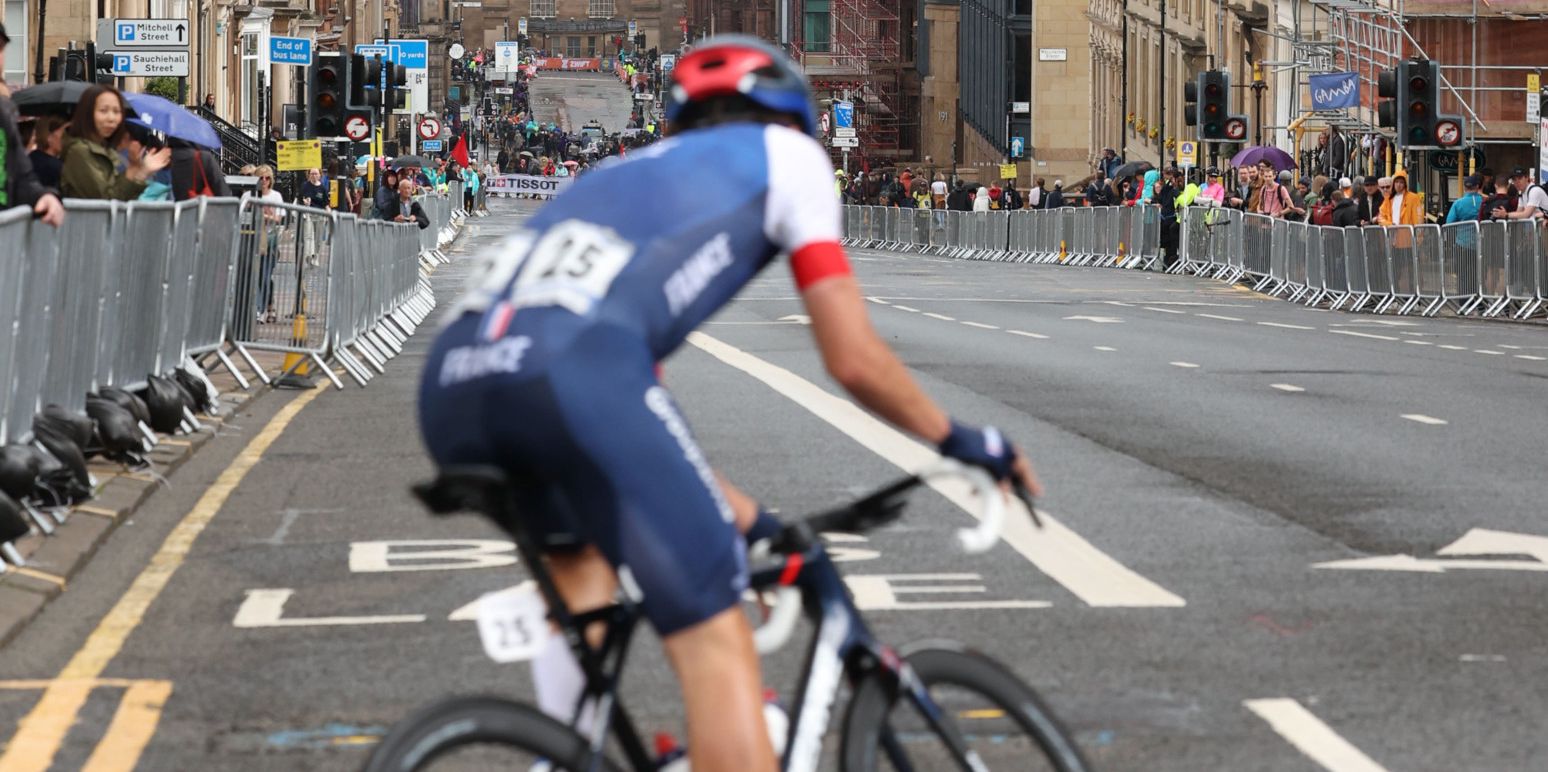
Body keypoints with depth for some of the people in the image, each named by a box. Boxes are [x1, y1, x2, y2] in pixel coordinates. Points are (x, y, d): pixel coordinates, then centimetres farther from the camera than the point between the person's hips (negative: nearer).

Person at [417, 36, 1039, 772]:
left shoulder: (623, 179, 41)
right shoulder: (785, 153, 24)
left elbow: (638, 412, 42)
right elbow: (856, 361, 18)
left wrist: (748, 522, 49)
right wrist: (962, 442, 33)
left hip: (449, 385, 7)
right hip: (570, 373, -7)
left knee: (579, 555, 36)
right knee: (715, 645, -1)